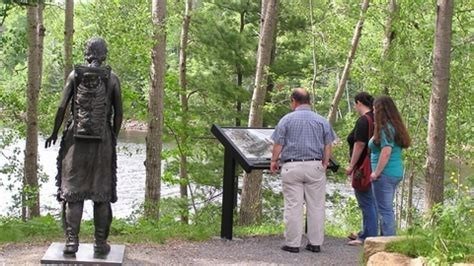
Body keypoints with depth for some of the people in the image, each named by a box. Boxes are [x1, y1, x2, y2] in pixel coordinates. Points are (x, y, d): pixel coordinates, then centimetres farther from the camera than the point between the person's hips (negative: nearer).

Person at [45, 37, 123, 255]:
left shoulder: (75, 75, 1)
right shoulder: (112, 78, 1)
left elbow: (62, 107, -2)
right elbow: (118, 113, 3)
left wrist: (54, 133, 11)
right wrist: (114, 138, 16)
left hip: (76, 139, 0)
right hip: (103, 141, 0)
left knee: (73, 190, 4)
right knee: (102, 192, 5)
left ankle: (71, 241, 0)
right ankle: (100, 242, 5)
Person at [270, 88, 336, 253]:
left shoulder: (287, 119, 0)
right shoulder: (321, 121, 6)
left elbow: (278, 145, -1)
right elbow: (328, 146, 6)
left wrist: (274, 161, 13)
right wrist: (325, 164, 16)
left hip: (292, 166, -2)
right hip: (315, 166, 2)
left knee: (293, 206, 0)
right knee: (316, 206, 7)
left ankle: (292, 244, 2)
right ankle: (316, 243, 10)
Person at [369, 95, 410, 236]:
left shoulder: (385, 128, -16)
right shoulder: (395, 126, 13)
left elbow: (386, 152, -24)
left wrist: (376, 172, -18)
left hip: (385, 173, -10)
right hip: (396, 172, 10)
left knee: (385, 210, -5)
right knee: (387, 209, 18)